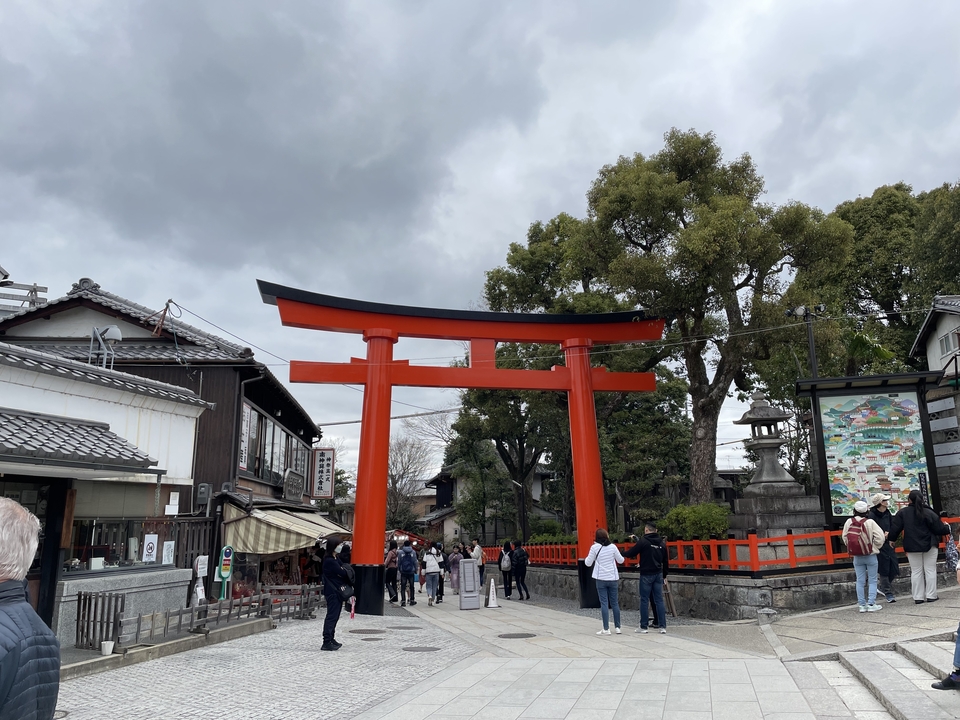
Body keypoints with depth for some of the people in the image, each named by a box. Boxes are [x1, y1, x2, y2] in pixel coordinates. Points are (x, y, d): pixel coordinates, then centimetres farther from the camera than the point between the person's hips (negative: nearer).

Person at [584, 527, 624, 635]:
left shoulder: (594, 547, -7)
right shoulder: (613, 547, -2)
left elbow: (588, 563, -2)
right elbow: (621, 560, 8)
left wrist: (587, 557, 18)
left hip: (601, 579, -2)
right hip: (613, 578, 2)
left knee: (604, 603, 0)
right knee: (615, 603, 10)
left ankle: (606, 629, -2)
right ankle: (617, 627, 14)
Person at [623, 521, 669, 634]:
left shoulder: (643, 541, -10)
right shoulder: (662, 543, 8)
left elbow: (631, 553, -8)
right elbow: (666, 561, 13)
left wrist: (622, 554, 12)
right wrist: (664, 575, 22)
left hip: (646, 575, -5)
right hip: (658, 574, 5)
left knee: (644, 600, 3)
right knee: (659, 600, 6)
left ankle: (644, 626, 7)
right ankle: (662, 626, 4)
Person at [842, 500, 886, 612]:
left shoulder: (849, 522, -4)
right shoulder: (870, 522, -12)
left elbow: (844, 537, 0)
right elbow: (880, 537, -15)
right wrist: (875, 547, 2)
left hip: (857, 557, 3)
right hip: (871, 556, -2)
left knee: (860, 581, 8)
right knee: (872, 581, 7)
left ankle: (862, 605, 10)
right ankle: (871, 604, 5)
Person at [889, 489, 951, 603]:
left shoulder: (902, 513, -5)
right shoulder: (928, 512, -9)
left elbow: (895, 528, -4)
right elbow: (939, 528, -3)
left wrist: (892, 539, 13)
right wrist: (947, 529, 20)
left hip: (912, 547, 1)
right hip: (929, 546, -1)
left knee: (916, 571, 6)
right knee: (930, 570, 8)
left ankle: (918, 597, 7)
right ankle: (931, 595, 8)